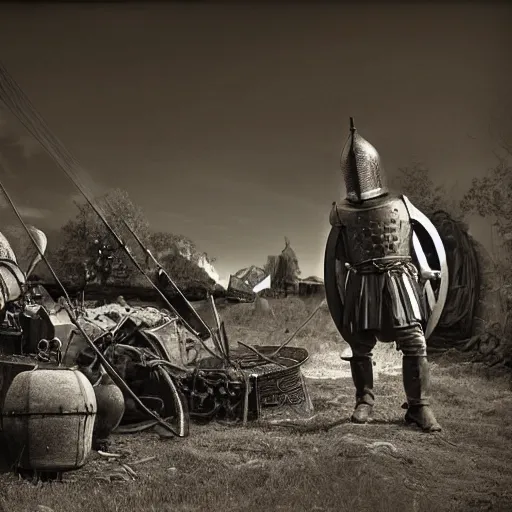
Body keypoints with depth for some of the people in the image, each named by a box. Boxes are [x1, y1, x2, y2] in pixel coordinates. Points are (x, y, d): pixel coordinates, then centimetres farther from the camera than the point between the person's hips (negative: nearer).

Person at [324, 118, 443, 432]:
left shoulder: (400, 205, 6)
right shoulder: (342, 213, 5)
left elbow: (413, 242, 13)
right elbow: (337, 257, 11)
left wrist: (424, 270, 3)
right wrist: (339, 293, 9)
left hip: (398, 281, 0)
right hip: (361, 286, 1)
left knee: (415, 344, -6)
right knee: (360, 347, 8)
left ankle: (420, 406, 5)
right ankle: (365, 401, 26)